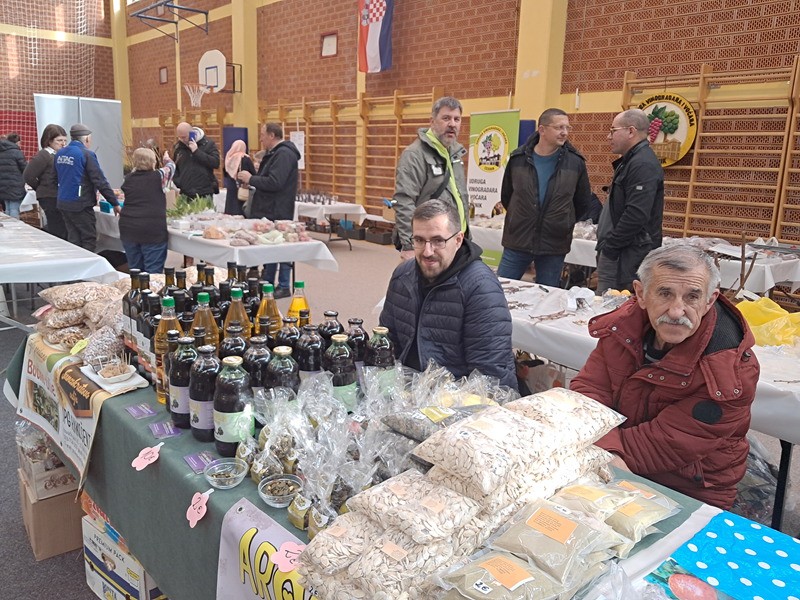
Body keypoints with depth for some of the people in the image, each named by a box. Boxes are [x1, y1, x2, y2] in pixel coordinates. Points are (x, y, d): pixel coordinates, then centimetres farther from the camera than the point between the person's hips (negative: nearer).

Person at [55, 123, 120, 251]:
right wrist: (115, 203, -11)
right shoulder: (87, 154, -14)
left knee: (73, 239, 13)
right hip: (80, 205, -7)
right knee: (89, 240, -1)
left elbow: (58, 177, 20)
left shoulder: (60, 153, 8)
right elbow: (100, 181, -15)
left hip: (63, 203, 8)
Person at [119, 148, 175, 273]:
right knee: (153, 271, -1)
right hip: (153, 229, -4)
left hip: (128, 229, 5)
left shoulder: (128, 179, 8)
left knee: (134, 269, 13)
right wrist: (167, 159, 43)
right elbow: (171, 167, 19)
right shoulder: (158, 176, -2)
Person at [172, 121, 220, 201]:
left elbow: (216, 163, -14)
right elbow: (173, 167, 21)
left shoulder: (208, 144, -1)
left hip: (204, 195, -3)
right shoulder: (178, 146, 10)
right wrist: (177, 183, 3)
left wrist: (197, 151, -16)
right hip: (185, 195, 3)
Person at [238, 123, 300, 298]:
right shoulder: (275, 153, 19)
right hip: (269, 211, 11)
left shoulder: (284, 154, -15)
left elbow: (274, 183, -24)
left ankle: (284, 287, 3)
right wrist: (252, 178, 9)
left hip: (278, 212, -11)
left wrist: (251, 179, -13)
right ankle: (266, 283, 24)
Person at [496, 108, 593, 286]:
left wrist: (562, 222, 11)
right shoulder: (518, 158, -1)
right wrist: (520, 218, 11)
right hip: (516, 243, 1)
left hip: (554, 247, 0)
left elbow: (584, 204, 9)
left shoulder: (575, 162, -2)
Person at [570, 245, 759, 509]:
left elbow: (667, 442, -23)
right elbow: (589, 388, -13)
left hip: (691, 495, -4)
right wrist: (607, 450, -31)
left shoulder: (730, 372, -25)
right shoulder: (625, 322, -10)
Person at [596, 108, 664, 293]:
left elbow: (636, 216, -25)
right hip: (618, 253, 10)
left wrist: (609, 248, -18)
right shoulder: (631, 161, 18)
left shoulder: (643, 165, -16)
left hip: (628, 256, -10)